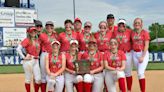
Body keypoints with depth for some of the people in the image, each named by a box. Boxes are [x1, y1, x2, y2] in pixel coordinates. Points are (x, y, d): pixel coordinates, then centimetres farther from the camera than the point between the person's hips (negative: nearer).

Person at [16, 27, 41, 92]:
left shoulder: (37, 40, 13)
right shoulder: (27, 40, -6)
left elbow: (38, 49, 29)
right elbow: (18, 49, -15)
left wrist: (38, 55, 13)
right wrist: (24, 57, -13)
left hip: (36, 61, 6)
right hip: (28, 61, -6)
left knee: (38, 79, 2)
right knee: (28, 78, 2)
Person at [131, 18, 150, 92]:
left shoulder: (145, 32, -4)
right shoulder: (132, 33, 9)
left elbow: (146, 45, -10)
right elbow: (132, 44, 12)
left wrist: (142, 56, -16)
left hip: (143, 53, -5)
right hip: (135, 54, 5)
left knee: (140, 73, -14)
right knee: (139, 73, 8)